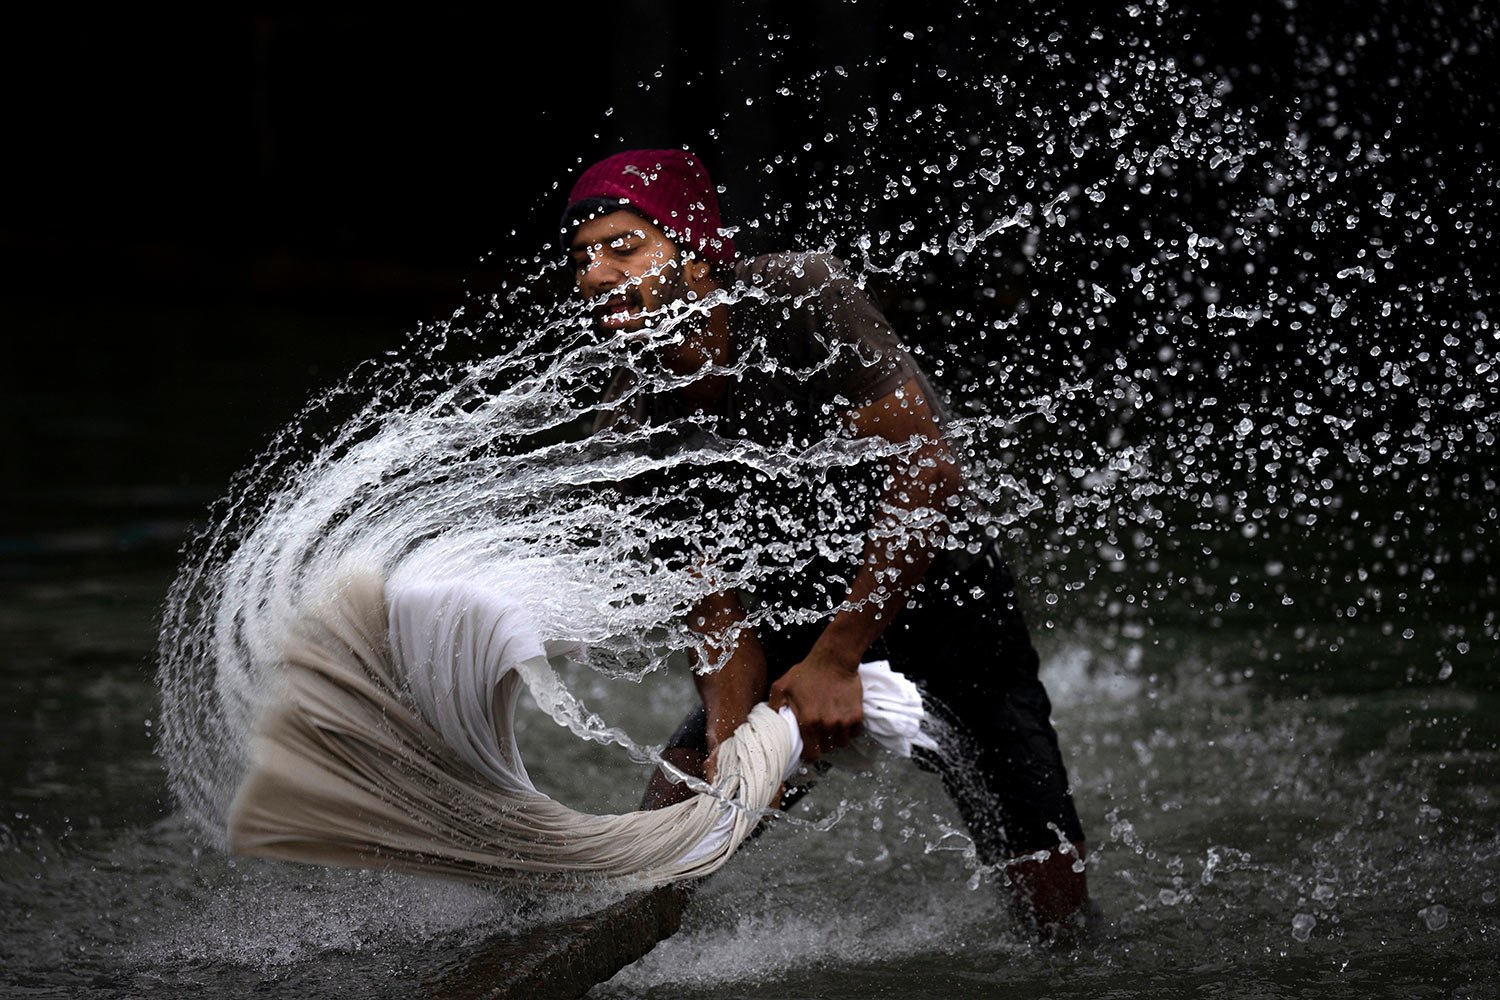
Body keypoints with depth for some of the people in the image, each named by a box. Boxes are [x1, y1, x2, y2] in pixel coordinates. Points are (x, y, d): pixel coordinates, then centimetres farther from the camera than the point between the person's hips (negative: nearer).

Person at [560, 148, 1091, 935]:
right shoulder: (632, 428, -11)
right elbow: (716, 603, -10)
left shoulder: (802, 301, -25)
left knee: (1057, 916, -11)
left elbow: (926, 467, -30)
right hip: (796, 620, 4)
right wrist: (727, 739, -30)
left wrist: (837, 659, -32)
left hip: (935, 597, -4)